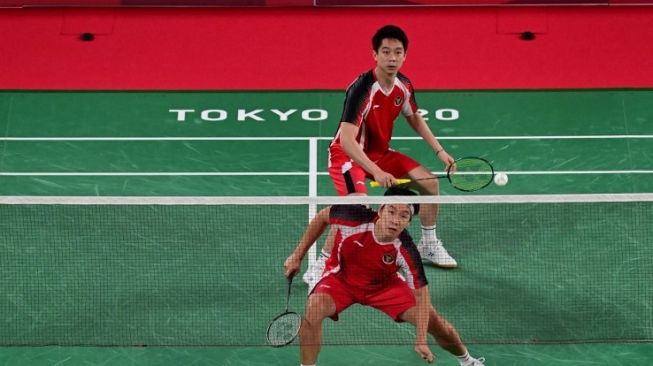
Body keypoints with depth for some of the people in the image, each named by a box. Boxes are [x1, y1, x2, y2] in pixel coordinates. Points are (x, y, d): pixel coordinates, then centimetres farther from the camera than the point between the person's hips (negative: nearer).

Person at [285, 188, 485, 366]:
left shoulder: (406, 251, -31)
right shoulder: (355, 217, -33)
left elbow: (421, 294, -21)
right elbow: (323, 216, -11)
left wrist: (421, 340, -29)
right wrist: (297, 255, -7)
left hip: (384, 284, 1)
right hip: (341, 277, 0)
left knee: (434, 322, -3)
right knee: (313, 310, -32)